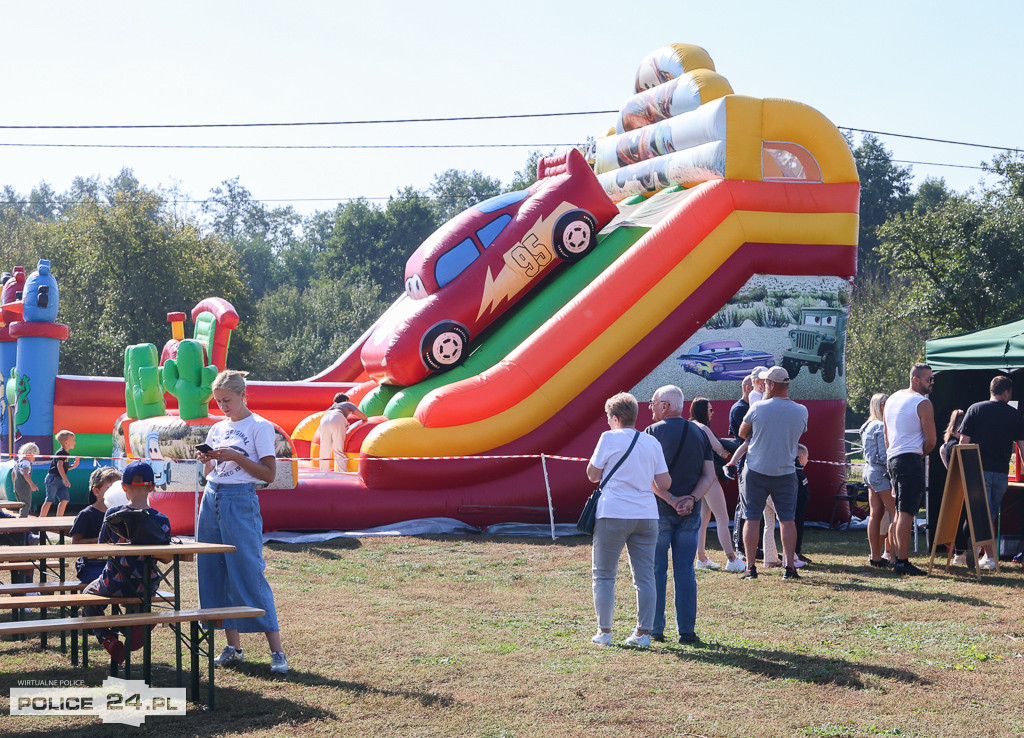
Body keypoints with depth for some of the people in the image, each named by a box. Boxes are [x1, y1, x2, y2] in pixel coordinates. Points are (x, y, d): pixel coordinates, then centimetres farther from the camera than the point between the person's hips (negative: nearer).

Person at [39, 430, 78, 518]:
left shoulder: (65, 454, 16)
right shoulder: (61, 453, -13)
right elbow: (59, 466, -25)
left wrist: (73, 466, 9)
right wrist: (65, 479, -32)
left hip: (60, 481, 9)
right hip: (53, 478, -9)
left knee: (65, 499, 2)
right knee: (49, 500, -7)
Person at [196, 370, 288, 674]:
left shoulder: (260, 427, -4)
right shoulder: (217, 429, 15)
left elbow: (269, 473, -8)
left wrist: (236, 457, -16)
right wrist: (207, 461, 0)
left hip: (241, 502, -7)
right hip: (212, 499, 7)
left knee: (249, 574, -11)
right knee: (215, 574, 5)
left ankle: (276, 651, -10)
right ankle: (233, 646, 13)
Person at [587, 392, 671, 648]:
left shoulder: (610, 438, -4)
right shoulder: (652, 442, 8)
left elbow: (592, 474, 2)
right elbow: (664, 482, 5)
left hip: (613, 514, -4)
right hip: (646, 515, 4)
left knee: (604, 574, 7)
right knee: (645, 576, 7)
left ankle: (604, 631, 7)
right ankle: (643, 632, 5)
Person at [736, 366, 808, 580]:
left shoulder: (758, 408, -11)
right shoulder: (801, 411, -3)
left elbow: (742, 434, 4)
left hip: (756, 471, -2)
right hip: (786, 472, 2)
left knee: (752, 519, 4)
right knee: (787, 520, 8)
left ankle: (751, 567, 3)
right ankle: (789, 567, 6)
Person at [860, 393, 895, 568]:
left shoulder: (868, 426, 15)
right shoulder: (881, 427, -14)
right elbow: (884, 455, -17)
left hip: (869, 471, 9)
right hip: (881, 473, -9)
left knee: (875, 514, 8)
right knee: (895, 513, -7)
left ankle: (875, 555, 8)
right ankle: (891, 554, -11)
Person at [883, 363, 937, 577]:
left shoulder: (892, 399, 18)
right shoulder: (923, 403, -8)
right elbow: (930, 441, -9)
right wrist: (920, 454, 8)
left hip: (892, 459, 9)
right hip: (911, 459, -9)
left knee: (899, 512, 15)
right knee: (906, 513, -10)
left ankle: (895, 557, 17)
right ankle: (902, 562, -13)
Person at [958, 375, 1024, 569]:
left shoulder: (975, 409, 0)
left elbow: (964, 441, -3)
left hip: (979, 470, -2)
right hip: (1001, 471, 2)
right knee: (992, 515, 14)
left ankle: (990, 557, -12)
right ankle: (988, 553, 20)